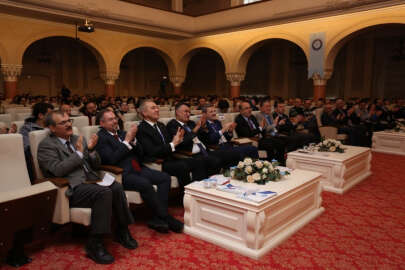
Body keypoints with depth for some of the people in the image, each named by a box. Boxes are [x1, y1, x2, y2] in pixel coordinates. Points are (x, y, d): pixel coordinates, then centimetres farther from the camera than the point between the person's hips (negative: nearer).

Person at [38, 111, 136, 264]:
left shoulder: (78, 139, 20)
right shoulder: (46, 145, 3)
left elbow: (95, 166, 19)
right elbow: (58, 170, -13)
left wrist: (91, 150, 0)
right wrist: (78, 153, -10)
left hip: (91, 181, 6)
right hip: (72, 188, -6)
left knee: (116, 187, -24)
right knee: (104, 193, -32)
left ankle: (122, 232, -6)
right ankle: (95, 244, -21)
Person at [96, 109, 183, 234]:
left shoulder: (122, 133, 20)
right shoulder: (101, 137, 0)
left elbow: (140, 154, 15)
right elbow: (112, 159, -14)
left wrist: (133, 139, -2)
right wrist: (127, 141, -13)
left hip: (138, 168, 7)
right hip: (122, 174, -7)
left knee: (165, 178, -11)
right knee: (145, 184, -33)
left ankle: (157, 219, -16)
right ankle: (166, 218, -17)